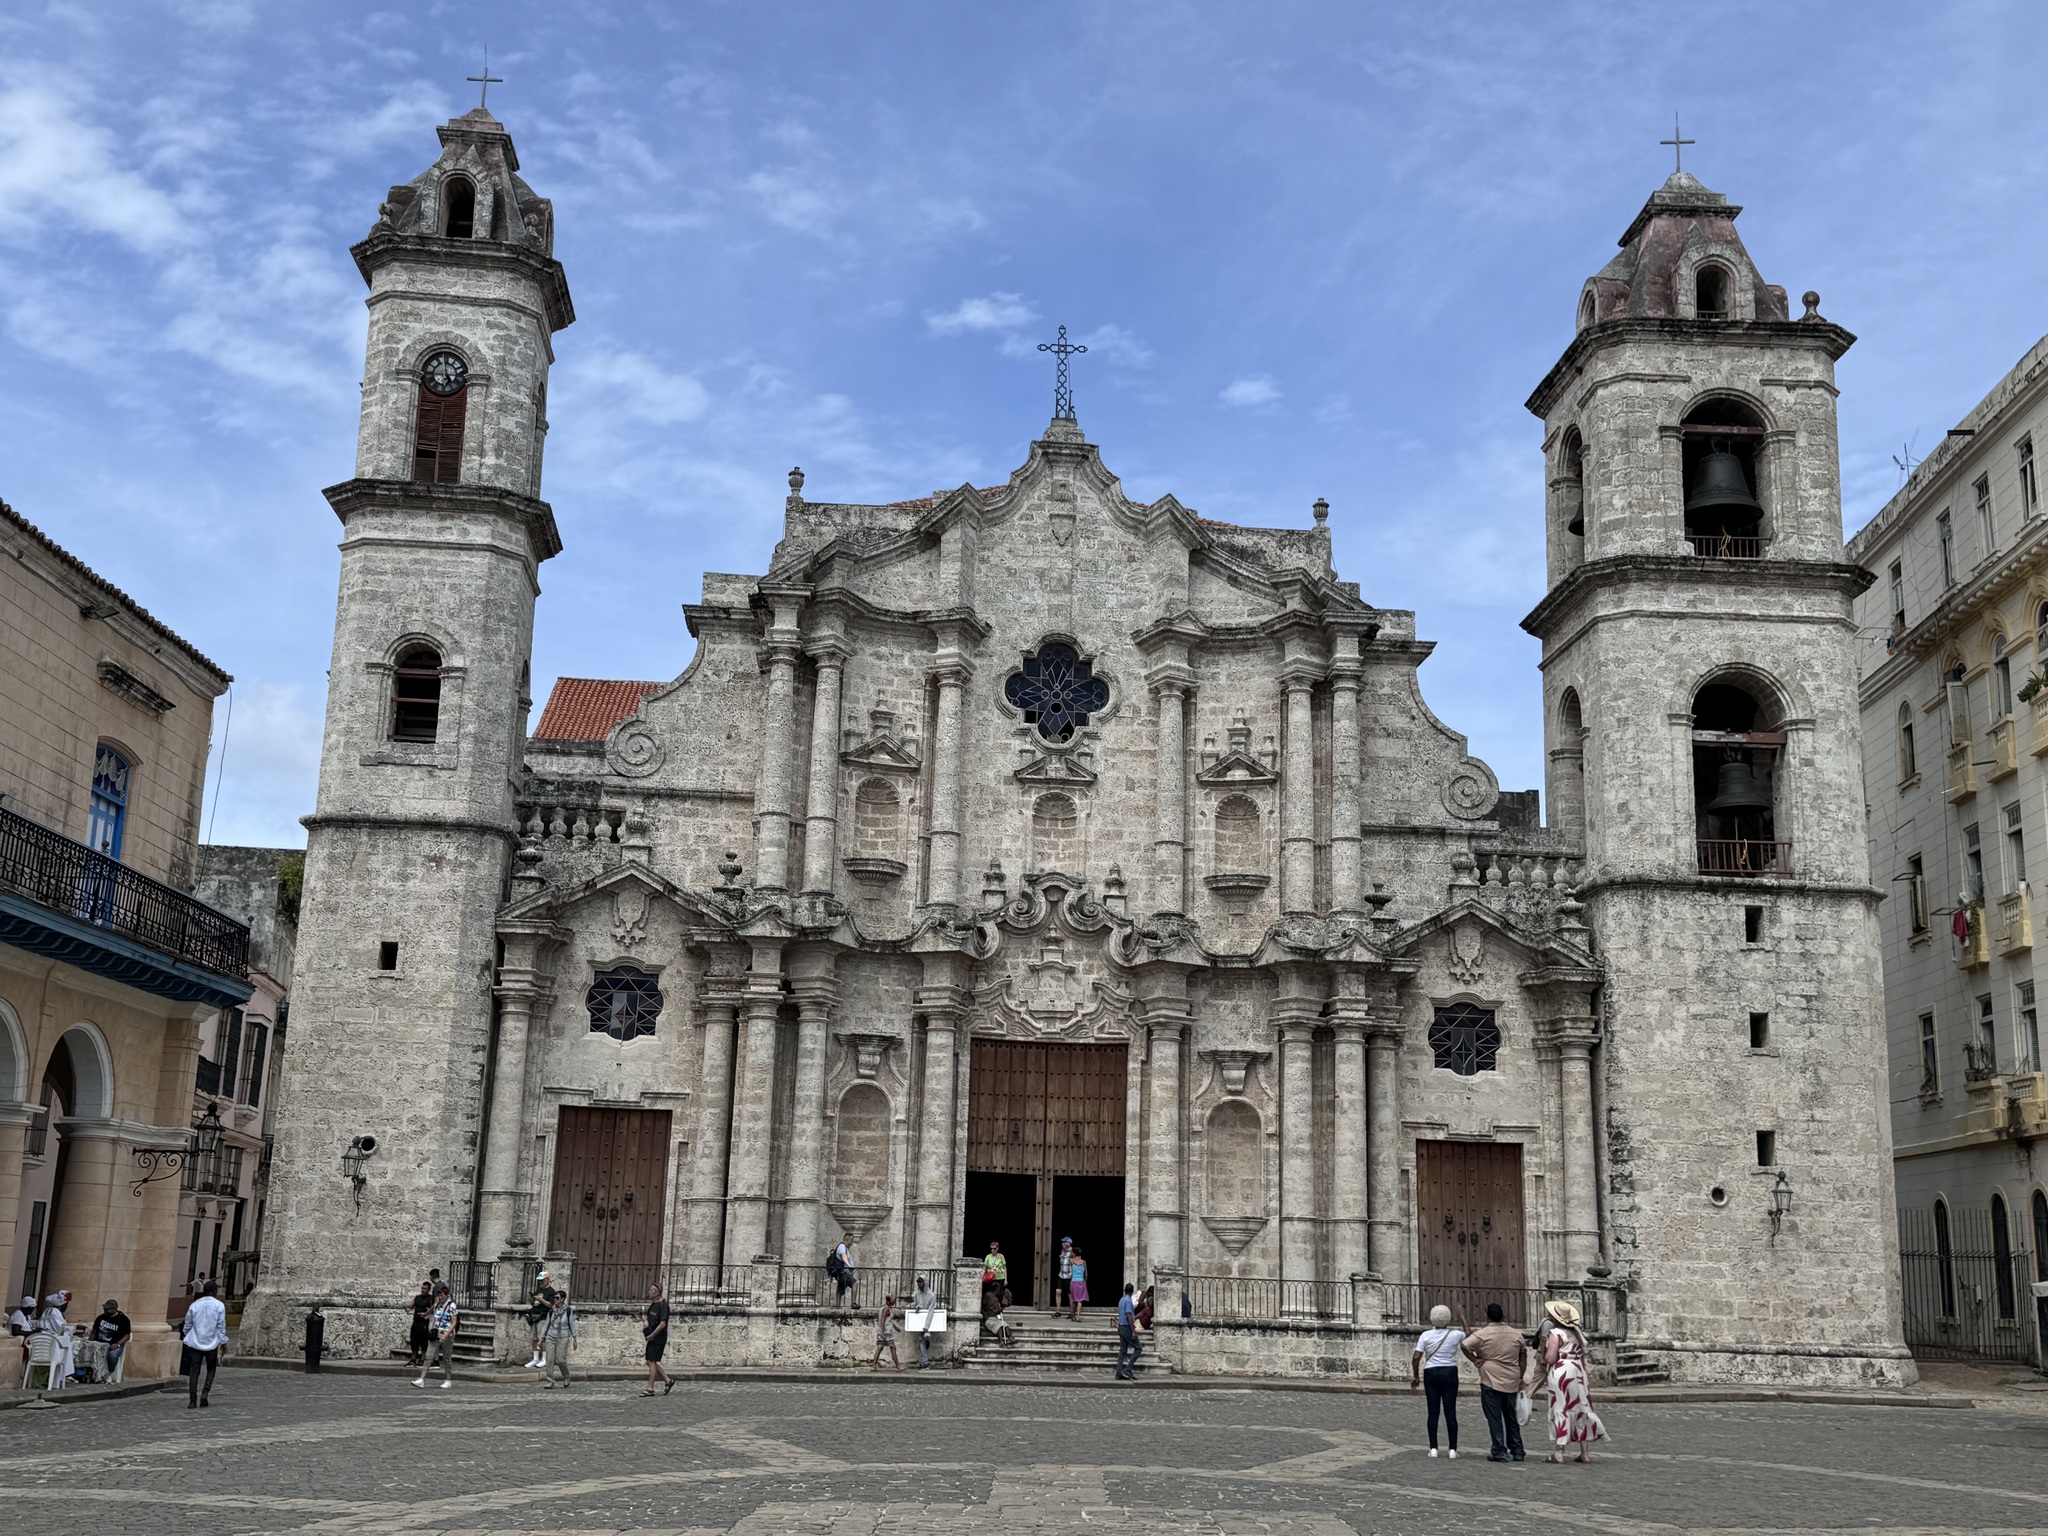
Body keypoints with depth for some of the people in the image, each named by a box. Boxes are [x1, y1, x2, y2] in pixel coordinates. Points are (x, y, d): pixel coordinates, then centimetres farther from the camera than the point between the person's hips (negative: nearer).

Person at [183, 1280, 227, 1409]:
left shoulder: (194, 1305, 4)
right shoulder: (219, 1306, -3)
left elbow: (187, 1325, 11)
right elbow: (221, 1326, -3)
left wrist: (188, 1339, 25)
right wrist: (222, 1342, 5)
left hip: (195, 1343, 1)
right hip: (212, 1343, -1)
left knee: (194, 1371, 3)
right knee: (211, 1369, 14)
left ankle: (192, 1400, -5)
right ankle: (205, 1392, -6)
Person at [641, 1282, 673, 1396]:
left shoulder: (663, 1305, -15)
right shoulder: (652, 1304, 13)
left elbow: (663, 1324, -21)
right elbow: (648, 1317, 26)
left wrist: (651, 1335, -17)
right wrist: (645, 1322, 3)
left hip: (658, 1338, -9)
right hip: (652, 1337, 9)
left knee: (652, 1362, -6)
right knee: (650, 1362, 11)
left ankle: (650, 1389, -1)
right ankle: (668, 1380, 22)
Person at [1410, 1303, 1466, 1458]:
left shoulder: (1426, 1336, -4)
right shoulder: (1455, 1335, -5)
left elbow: (1415, 1358, -7)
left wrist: (1415, 1377, 4)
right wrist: (1461, 1317, 26)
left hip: (1431, 1374, 0)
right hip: (1450, 1374, 0)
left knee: (1433, 1412, 5)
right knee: (1450, 1412, 3)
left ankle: (1433, 1449, 4)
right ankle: (1453, 1449, 2)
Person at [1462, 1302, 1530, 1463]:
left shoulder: (1483, 1334, -8)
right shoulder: (1516, 1334, 6)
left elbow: (1465, 1345, -17)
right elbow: (1523, 1356, 13)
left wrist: (1474, 1360, -4)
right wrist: (1521, 1378, 20)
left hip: (1490, 1382, -4)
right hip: (1511, 1382, 4)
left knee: (1494, 1418, 1)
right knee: (1511, 1418, 16)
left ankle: (1499, 1451, -3)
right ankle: (1517, 1451, 20)